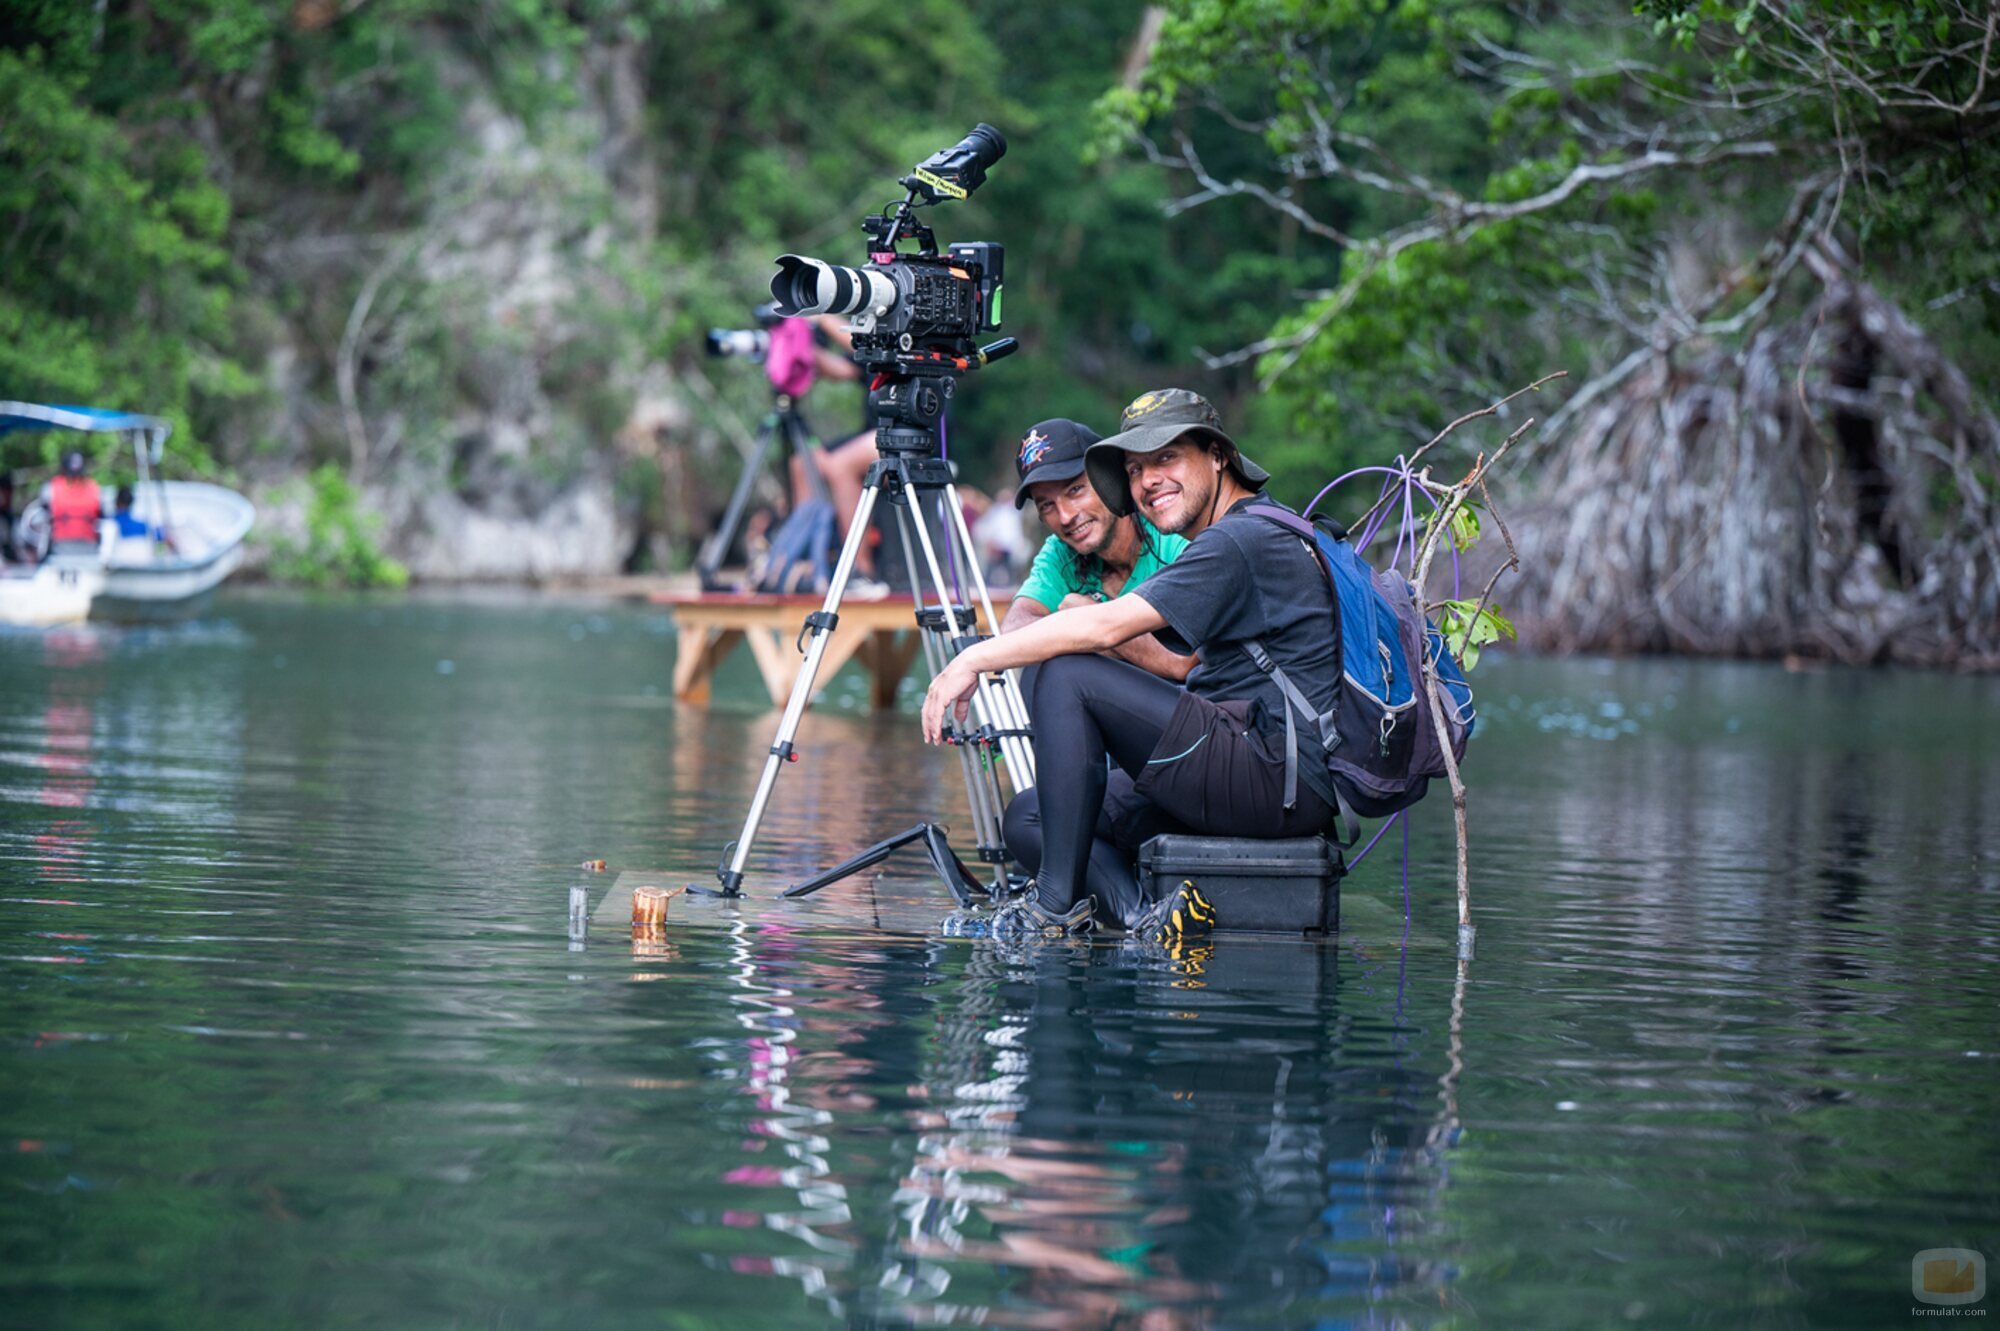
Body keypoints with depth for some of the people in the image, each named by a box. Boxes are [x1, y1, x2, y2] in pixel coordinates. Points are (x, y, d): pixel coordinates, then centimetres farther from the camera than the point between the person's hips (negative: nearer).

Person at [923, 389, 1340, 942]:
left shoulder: (1244, 538, -11)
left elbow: (1106, 627, -18)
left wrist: (976, 659, -12)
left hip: (1281, 777, -11)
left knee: (1068, 675, -14)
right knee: (1028, 817, 8)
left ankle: (1058, 901, -13)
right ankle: (1149, 920, -14)